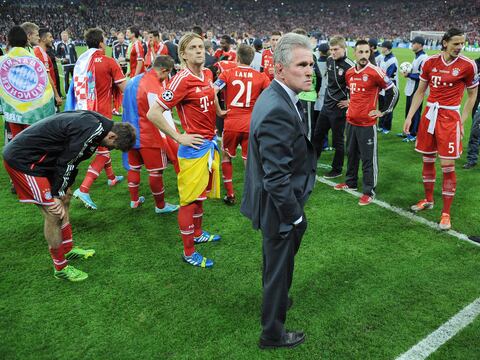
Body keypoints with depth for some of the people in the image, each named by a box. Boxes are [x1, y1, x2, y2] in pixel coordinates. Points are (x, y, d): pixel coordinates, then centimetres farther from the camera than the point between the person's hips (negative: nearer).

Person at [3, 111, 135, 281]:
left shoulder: (94, 122, 6)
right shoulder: (91, 131, -25)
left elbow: (70, 160, 11)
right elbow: (66, 163, -19)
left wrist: (63, 192, 12)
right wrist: (57, 195, -7)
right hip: (23, 160, -10)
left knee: (64, 201, 19)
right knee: (54, 214, -5)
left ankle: (68, 249, 34)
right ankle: (61, 268, 11)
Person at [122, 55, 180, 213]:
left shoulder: (134, 80, 7)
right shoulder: (154, 87, -22)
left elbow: (126, 106, 18)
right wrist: (176, 140, -20)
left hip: (130, 133, 9)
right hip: (148, 137, -9)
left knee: (133, 167, 19)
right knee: (156, 171, 5)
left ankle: (134, 200, 34)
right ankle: (160, 206, 18)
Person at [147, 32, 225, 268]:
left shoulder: (207, 74, 5)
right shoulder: (182, 80, -19)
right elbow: (153, 114, -21)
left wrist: (219, 112, 30)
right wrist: (179, 137, -17)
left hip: (211, 143, 8)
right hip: (194, 147, -8)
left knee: (202, 193, 22)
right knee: (190, 199, 3)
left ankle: (197, 233, 42)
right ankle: (189, 253, 16)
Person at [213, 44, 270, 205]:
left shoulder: (227, 74, -2)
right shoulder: (261, 77, 1)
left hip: (231, 123, 0)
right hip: (251, 125, 1)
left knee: (226, 157, 19)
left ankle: (230, 195, 20)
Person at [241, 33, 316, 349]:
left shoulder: (276, 97, 2)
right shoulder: (278, 112, -30)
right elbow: (276, 178, -30)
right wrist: (296, 217, -18)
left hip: (275, 201, 9)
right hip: (280, 205, -9)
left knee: (276, 261, 30)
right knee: (280, 266, 11)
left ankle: (275, 299, 56)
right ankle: (273, 333, 34)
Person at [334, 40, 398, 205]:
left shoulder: (375, 72, -13)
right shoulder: (349, 72, 6)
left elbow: (393, 91, -7)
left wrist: (383, 111, -5)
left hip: (367, 123, -7)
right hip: (351, 121, 7)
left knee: (368, 158, -1)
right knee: (351, 153, 19)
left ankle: (369, 191, 7)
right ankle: (350, 182, 35)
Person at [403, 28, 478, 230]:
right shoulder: (430, 62, 3)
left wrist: (462, 121, -3)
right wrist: (409, 117, 5)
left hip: (449, 117, -3)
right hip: (429, 114, 4)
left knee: (447, 166, -5)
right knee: (427, 160, 13)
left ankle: (446, 213, 7)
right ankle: (428, 200, 33)